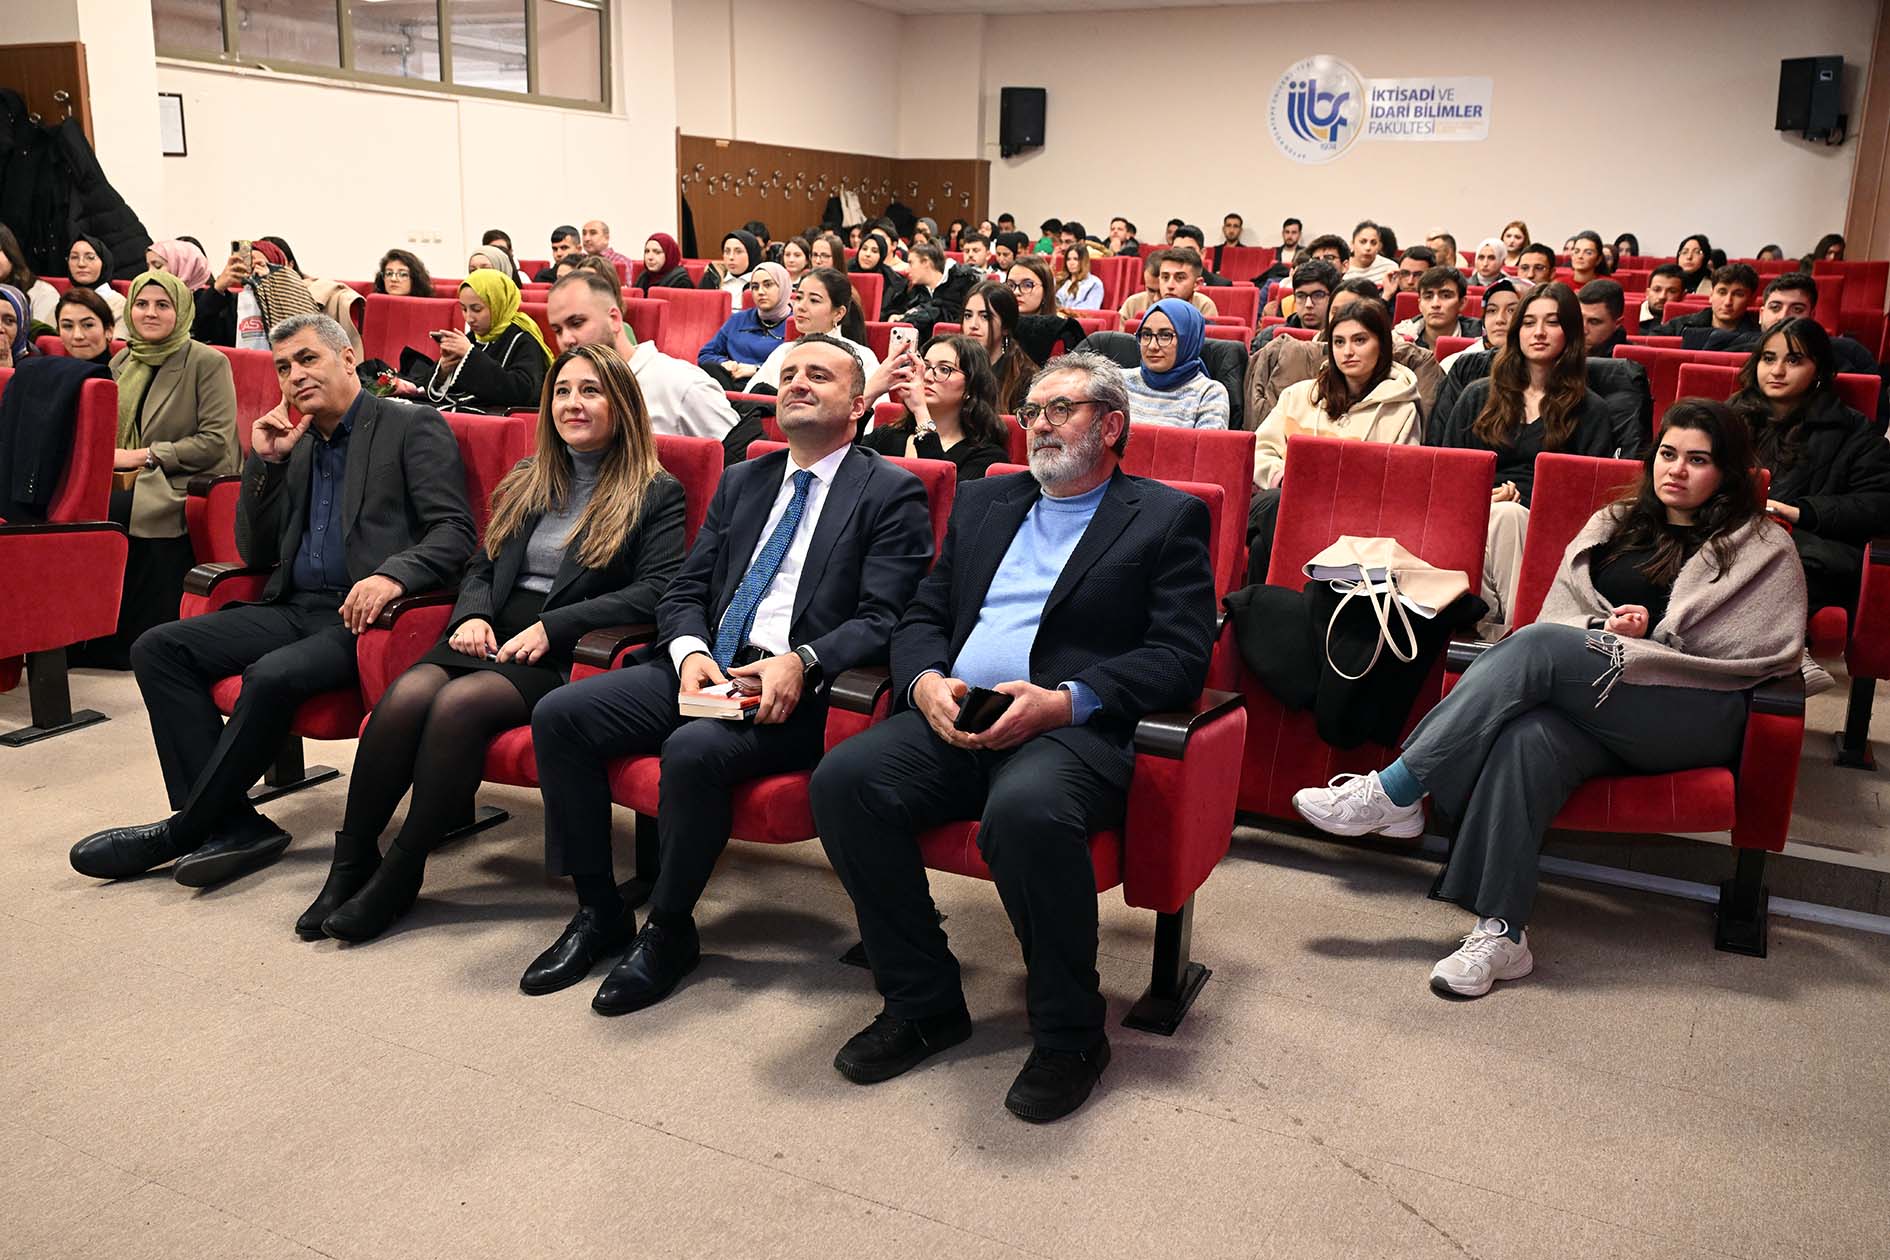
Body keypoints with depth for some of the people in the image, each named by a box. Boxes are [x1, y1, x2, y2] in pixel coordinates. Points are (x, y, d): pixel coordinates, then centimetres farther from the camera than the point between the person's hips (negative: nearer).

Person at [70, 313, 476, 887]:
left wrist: (393, 575, -29)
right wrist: (266, 462, 7)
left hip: (363, 615, -7)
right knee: (157, 648, -10)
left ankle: (185, 829, -13)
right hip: (296, 608, 7)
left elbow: (454, 532, -10)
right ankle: (229, 823, -15)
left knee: (274, 674, -32)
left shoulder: (414, 426, 1)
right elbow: (256, 553, 19)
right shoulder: (294, 444, 20)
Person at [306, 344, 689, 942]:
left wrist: (551, 627, -16)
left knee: (459, 703, -31)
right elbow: (482, 564, 23)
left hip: (571, 656, -5)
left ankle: (399, 875, -19)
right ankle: (351, 863, -15)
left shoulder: (656, 493, 4)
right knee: (406, 695, -25)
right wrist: (474, 613, -1)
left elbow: (655, 591, -9)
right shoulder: (527, 480, 23)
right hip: (492, 637, 5)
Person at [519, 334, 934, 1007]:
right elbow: (684, 591, 16)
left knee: (694, 748, -34)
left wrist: (801, 662, -25)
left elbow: (882, 620, -9)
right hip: (703, 667, 7)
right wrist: (690, 651, -6)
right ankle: (599, 912, 2)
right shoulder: (741, 481, 21)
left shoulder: (891, 493, 2)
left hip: (799, 692, -6)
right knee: (558, 714, -12)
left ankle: (669, 930, -9)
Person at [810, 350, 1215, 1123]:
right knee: (843, 779, -22)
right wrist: (925, 680, -3)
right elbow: (922, 617, 21)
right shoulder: (982, 502, 25)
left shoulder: (1168, 518, 9)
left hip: (1076, 731, -5)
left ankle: (1069, 1035, -12)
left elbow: (1181, 658, -4)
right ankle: (923, 1004, -5)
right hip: (953, 717, 5)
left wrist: (1065, 701, -17)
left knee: (1027, 810, -38)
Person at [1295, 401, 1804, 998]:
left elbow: (1771, 653, 0)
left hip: (1695, 716, -3)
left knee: (1538, 646, -31)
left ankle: (1395, 792, -31)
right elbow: (1561, 611, 17)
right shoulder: (1613, 524, 25)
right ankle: (1501, 933, -38)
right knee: (1530, 736, -36)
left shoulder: (1764, 550, 14)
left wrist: (1634, 647, -7)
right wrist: (1603, 632, -8)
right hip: (1588, 701, 3)